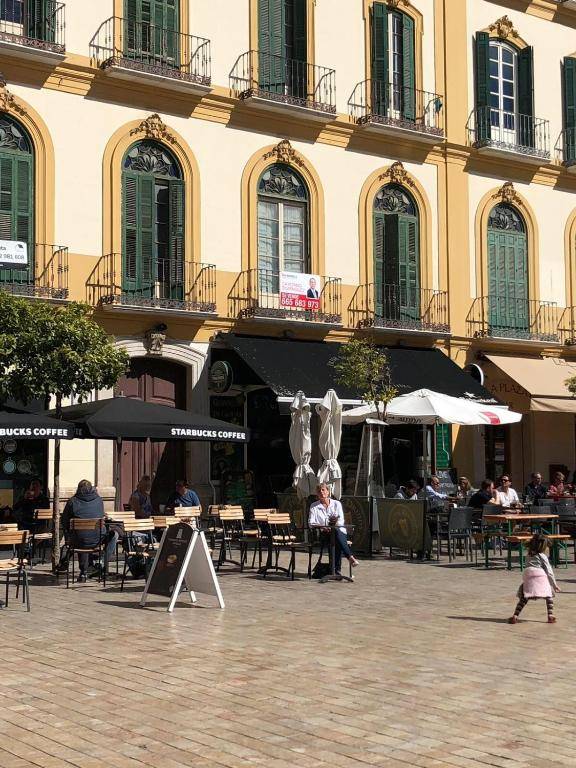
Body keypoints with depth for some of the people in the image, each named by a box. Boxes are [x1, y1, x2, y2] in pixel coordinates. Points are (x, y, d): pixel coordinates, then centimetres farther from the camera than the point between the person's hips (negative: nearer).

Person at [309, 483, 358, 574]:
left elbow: (341, 521, 4)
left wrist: (336, 523, -19)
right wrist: (321, 527, -18)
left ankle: (337, 569, -43)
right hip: (323, 534, -1)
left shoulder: (336, 504, 13)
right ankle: (350, 557, -47)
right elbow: (310, 523, 1)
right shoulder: (314, 506, 12)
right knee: (336, 532, -37)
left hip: (340, 531, 1)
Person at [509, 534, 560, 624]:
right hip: (541, 576, -4)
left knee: (524, 598, 6)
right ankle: (550, 616, 1)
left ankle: (515, 616, -6)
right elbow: (549, 572, 9)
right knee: (549, 596, 11)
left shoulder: (530, 555, 24)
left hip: (527, 576, 4)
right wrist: (554, 585, 14)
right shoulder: (543, 556, 8)